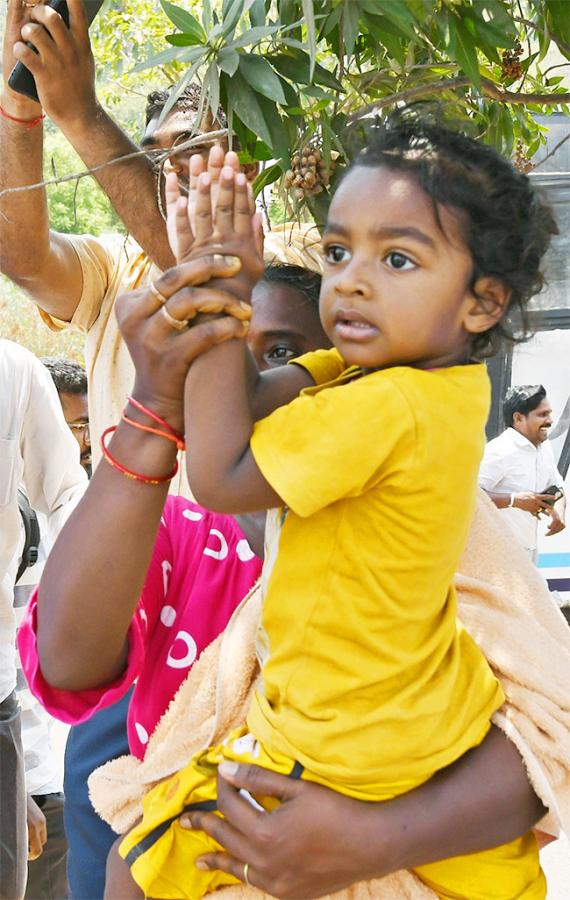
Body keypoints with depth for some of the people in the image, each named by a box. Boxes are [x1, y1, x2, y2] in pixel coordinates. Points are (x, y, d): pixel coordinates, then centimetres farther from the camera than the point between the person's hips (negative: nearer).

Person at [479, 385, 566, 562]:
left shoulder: (544, 448, 9)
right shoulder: (499, 451, -18)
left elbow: (557, 487, 21)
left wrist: (559, 511, -1)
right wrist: (515, 500, -27)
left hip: (530, 547, 9)